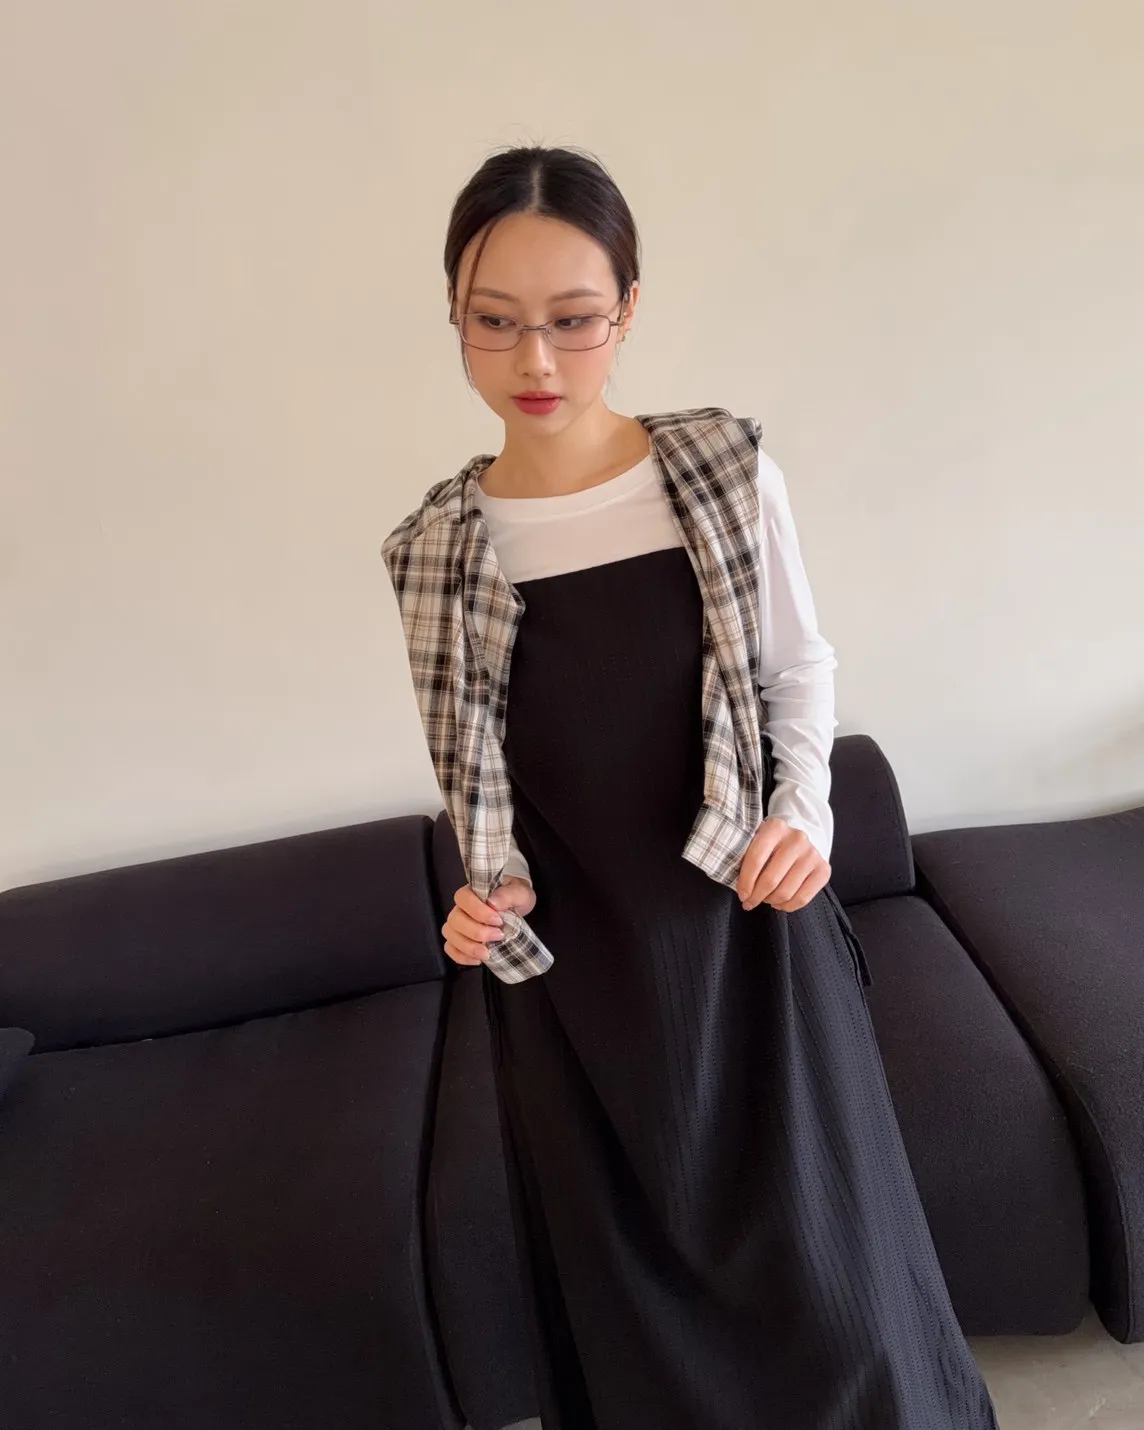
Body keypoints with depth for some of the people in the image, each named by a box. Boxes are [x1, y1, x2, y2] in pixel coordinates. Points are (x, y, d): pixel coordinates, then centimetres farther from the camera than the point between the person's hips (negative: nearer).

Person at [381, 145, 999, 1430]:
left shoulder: (726, 472, -8)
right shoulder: (434, 547, -3)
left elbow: (801, 666, 4)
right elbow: (478, 766, 8)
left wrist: (805, 814, -11)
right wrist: (490, 888, -7)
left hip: (746, 928, -1)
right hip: (569, 963, 2)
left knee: (817, 1259, 12)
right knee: (630, 1290, 18)